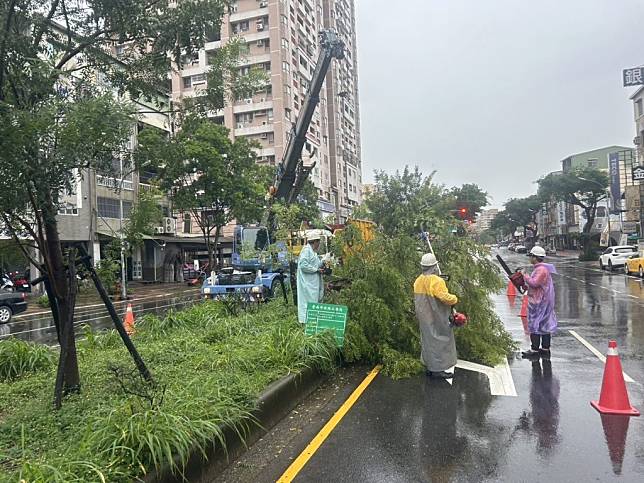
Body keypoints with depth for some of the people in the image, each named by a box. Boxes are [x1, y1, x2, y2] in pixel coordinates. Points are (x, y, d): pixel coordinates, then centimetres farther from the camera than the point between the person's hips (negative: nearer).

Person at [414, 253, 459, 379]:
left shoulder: (418, 281, 3)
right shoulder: (436, 281, -22)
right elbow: (445, 297, -29)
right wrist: (454, 299, -12)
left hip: (424, 319, 8)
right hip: (437, 320, -8)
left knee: (428, 341, 17)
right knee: (439, 342, 3)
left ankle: (430, 367, 26)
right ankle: (437, 369, 7)